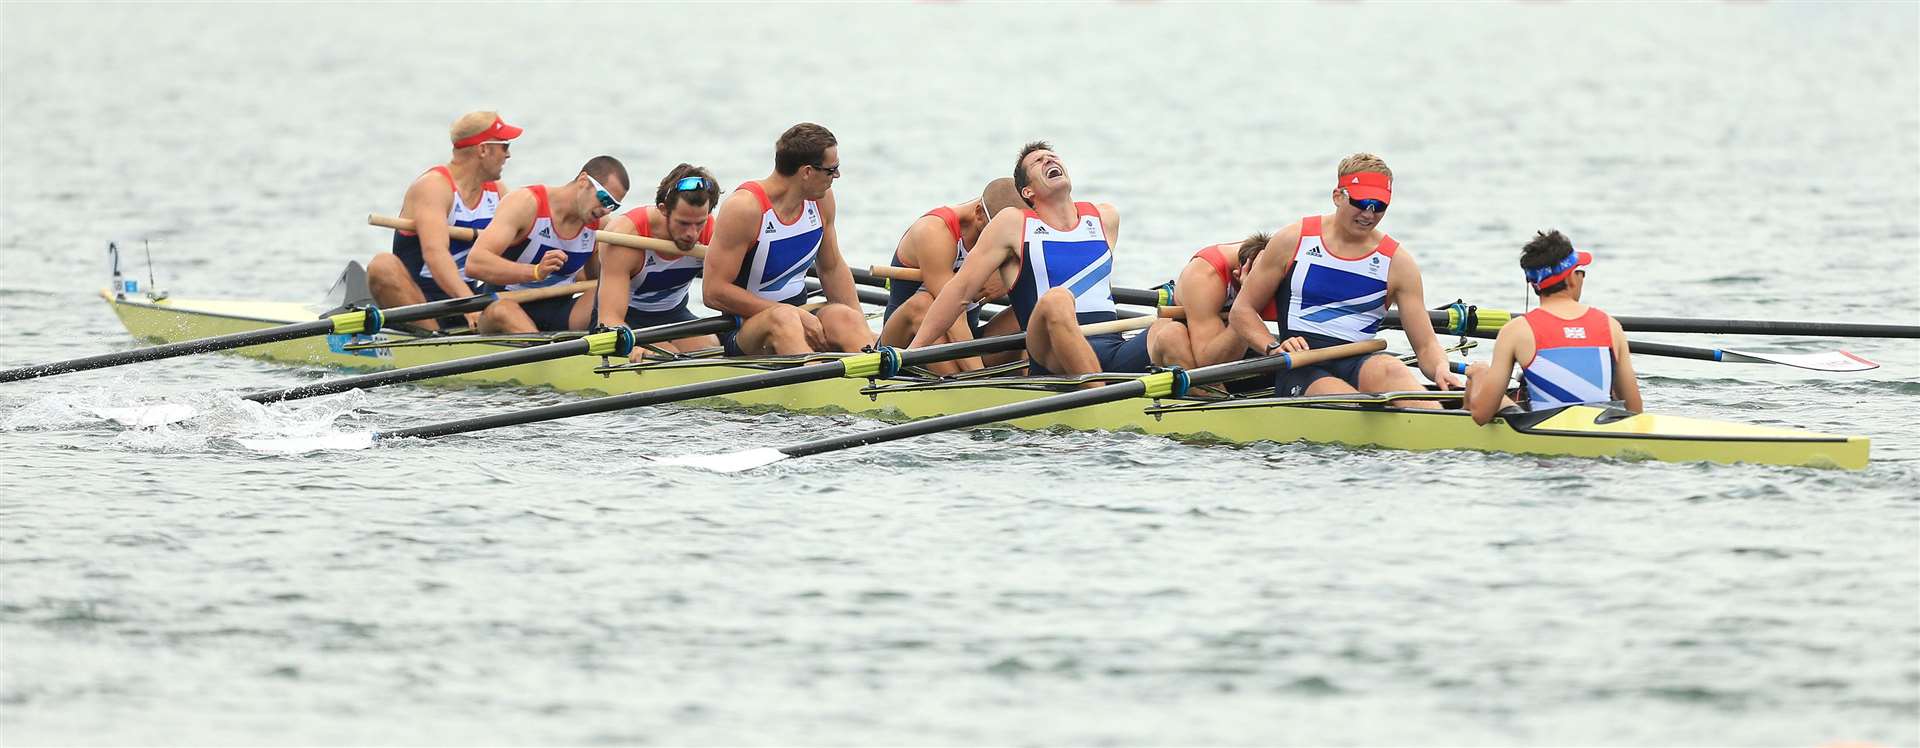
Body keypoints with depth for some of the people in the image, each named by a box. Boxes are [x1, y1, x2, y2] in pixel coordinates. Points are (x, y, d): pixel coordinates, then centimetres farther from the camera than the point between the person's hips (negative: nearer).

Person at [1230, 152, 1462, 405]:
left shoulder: (1397, 262, 11)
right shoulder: (1293, 241, 8)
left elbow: (1426, 346, 8)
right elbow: (1241, 310, 12)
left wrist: (1440, 370, -17)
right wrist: (1274, 348, -8)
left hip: (1360, 365, 1)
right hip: (1300, 371, -1)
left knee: (1391, 370, -37)